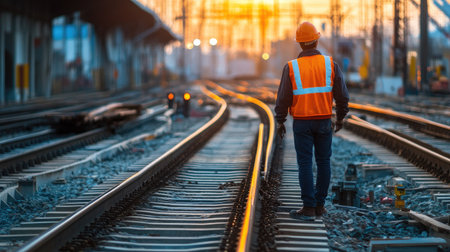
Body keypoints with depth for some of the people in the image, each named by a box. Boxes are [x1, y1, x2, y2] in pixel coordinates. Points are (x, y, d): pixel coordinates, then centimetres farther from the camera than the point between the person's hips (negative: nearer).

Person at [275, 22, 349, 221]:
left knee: (305, 164, -1)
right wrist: (340, 118, 13)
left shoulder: (291, 67, -9)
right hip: (324, 121, 2)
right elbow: (342, 95, 0)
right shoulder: (330, 64, -3)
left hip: (302, 122, -2)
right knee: (323, 162, 12)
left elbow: (283, 98, -8)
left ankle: (309, 208, -2)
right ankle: (320, 205, 16)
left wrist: (280, 122, 5)